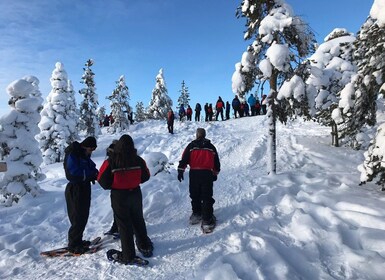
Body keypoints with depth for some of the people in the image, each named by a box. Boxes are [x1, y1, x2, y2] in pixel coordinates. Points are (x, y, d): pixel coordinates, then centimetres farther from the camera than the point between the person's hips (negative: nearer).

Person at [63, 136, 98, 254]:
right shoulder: (72, 156, -17)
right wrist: (92, 173, -19)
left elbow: (91, 167, 10)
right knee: (78, 219, -3)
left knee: (83, 216, 15)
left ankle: (78, 240, 29)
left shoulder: (84, 155, 11)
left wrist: (94, 173, -12)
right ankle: (73, 245, 11)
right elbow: (74, 174, -25)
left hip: (84, 188, 9)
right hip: (76, 190, -9)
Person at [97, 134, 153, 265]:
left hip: (118, 196, -3)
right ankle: (145, 246, 36)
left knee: (124, 225, 8)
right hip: (135, 194, 3)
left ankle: (129, 256, 13)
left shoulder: (111, 162, -18)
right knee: (138, 221, 21)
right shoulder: (138, 160, -11)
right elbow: (145, 176, 1)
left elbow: (102, 179, -10)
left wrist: (111, 185, 9)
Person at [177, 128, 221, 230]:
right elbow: (217, 162, 17)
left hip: (194, 173, 0)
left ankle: (197, 213, 27)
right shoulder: (211, 147, 11)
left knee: (195, 195, 16)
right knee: (207, 197, 1)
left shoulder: (191, 146, 5)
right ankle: (207, 219, -1)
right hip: (207, 174, 0)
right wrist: (215, 173, 27)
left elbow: (184, 159, -2)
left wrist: (180, 171, 1)